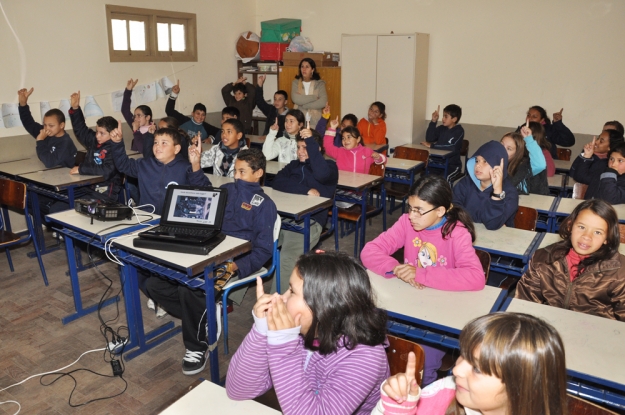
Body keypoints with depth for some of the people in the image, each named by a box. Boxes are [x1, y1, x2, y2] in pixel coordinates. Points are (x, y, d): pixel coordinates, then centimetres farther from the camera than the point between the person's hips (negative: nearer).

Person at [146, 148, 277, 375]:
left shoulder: (264, 205, 2)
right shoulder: (225, 190, 19)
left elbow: (263, 250, -5)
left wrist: (236, 267, -21)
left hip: (232, 262, -7)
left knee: (188, 288, -34)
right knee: (153, 283, -10)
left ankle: (197, 347, -8)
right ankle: (206, 316, 2)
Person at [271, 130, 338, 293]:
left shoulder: (330, 166, 8)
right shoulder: (294, 165, 21)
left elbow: (321, 174, -18)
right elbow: (277, 182, 2)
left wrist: (311, 141, -14)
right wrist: (306, 190, -11)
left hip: (309, 221, -5)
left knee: (286, 261, -27)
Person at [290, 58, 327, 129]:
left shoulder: (320, 83, 4)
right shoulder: (295, 82, 6)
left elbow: (323, 102, -10)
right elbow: (296, 99, -11)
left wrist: (303, 105, -9)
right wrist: (314, 97, -8)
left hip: (315, 122, -1)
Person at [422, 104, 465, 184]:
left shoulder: (459, 131, -8)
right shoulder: (441, 128, 8)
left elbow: (452, 147, -22)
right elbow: (429, 139, -4)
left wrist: (432, 146, -20)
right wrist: (433, 122, -10)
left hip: (453, 165, -5)